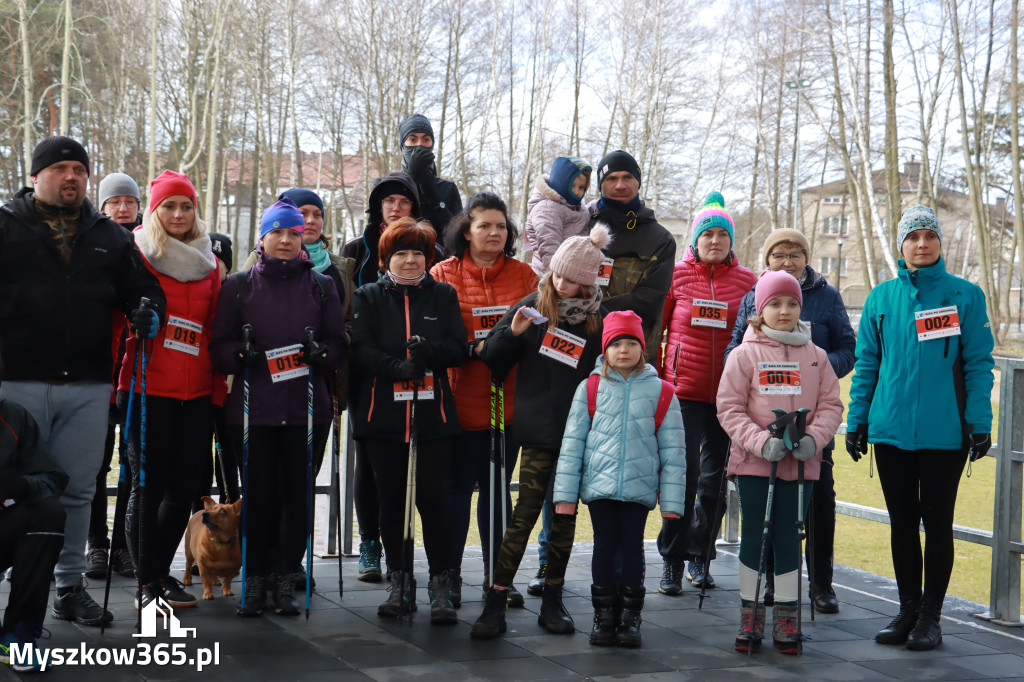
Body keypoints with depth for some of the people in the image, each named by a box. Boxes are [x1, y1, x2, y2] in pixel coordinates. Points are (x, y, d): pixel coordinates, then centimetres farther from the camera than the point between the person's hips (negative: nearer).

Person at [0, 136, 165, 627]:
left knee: (76, 491, 9)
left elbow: (140, 285, 18)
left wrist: (147, 309, -3)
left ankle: (69, 586, 20)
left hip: (87, 387, 3)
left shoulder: (111, 237, 16)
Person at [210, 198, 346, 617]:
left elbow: (339, 342, 11)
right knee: (258, 491, -3)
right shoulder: (238, 286, 9)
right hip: (253, 405, -1)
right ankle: (254, 578, 7)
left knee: (297, 491, 0)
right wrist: (241, 352, -12)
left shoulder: (320, 286, 12)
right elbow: (218, 346, 8)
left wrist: (319, 351, -10)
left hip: (307, 406, 1)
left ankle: (285, 577, 9)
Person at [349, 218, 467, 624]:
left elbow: (460, 349, 2)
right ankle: (400, 584, 17)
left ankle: (440, 586, 1)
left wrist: (430, 351, -20)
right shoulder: (369, 297, 8)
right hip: (383, 415, 1)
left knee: (432, 497, -7)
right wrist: (398, 368, -21)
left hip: (433, 413, -1)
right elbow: (361, 350, -4)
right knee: (391, 500, 6)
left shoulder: (443, 296, 10)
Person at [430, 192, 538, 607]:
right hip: (461, 400, -2)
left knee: (498, 487, 10)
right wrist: (475, 348, -16)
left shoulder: (523, 275, 8)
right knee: (458, 487, 2)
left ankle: (497, 576, 18)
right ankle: (451, 574, 12)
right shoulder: (444, 275, 1)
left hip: (509, 398, 3)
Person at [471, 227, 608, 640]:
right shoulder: (533, 307, 0)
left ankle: (552, 602, 20)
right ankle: (494, 604, -4)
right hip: (538, 431, -2)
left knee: (566, 514, 9)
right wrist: (513, 333, -15)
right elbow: (492, 359, 3)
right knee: (525, 512, -7)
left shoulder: (600, 321, 3)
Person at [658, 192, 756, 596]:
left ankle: (701, 558, 22)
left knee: (715, 476, 8)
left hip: (728, 393, 2)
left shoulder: (746, 281, 5)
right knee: (684, 472, -9)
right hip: (684, 389, -2)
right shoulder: (676, 275, 1)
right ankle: (672, 561, 2)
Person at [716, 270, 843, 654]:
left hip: (800, 464, 1)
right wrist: (761, 442, -18)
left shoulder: (816, 357, 6)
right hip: (752, 463, -1)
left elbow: (830, 404, 6)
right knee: (752, 537, 5)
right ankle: (749, 616, 16)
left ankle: (786, 619, 15)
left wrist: (813, 437, -13)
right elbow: (729, 409, -5)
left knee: (788, 539, 5)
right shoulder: (745, 355, -1)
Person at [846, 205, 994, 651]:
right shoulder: (881, 299, 8)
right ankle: (908, 609, 21)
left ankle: (930, 615, 15)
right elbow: (866, 363, 10)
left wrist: (980, 424, -8)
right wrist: (857, 420, 5)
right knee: (902, 523, 10)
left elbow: (978, 364, -2)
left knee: (937, 523, 4)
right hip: (891, 430, 3)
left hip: (944, 431, -3)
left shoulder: (965, 296, 0)